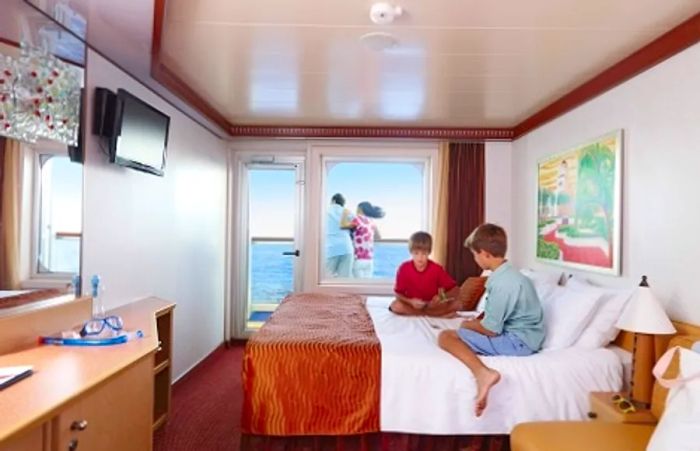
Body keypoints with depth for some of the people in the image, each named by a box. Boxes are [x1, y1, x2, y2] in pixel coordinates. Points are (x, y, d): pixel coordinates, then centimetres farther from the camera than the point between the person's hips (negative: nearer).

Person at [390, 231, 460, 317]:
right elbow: (397, 293, -7)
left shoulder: (437, 269, -12)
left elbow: (455, 289, -8)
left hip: (433, 305, 0)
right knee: (395, 306, -31)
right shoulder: (404, 268, -13)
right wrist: (410, 301, -27)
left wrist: (442, 297, -27)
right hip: (411, 305, 0)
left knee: (455, 304, -24)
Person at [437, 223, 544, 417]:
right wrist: (475, 321, 6)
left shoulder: (503, 283, -24)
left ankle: (483, 373, -33)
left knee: (446, 336, -17)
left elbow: (490, 330, -20)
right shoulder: (507, 274, 7)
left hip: (517, 341, -10)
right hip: (517, 334, 10)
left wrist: (467, 325, -1)